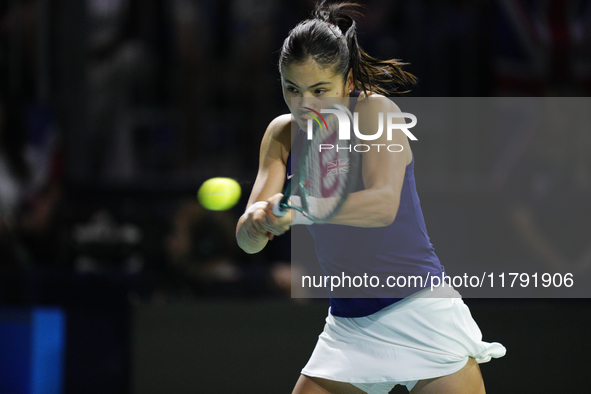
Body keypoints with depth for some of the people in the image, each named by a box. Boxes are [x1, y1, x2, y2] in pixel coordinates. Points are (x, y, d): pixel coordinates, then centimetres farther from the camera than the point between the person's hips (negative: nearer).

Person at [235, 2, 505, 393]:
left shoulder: (375, 112, -12)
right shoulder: (283, 134, 3)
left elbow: (384, 204, -29)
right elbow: (248, 240, -4)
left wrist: (302, 209, -44)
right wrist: (256, 221, -28)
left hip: (420, 312, -5)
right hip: (347, 327, 5)